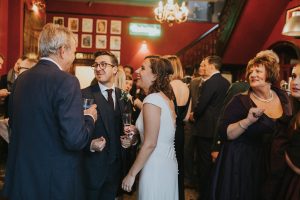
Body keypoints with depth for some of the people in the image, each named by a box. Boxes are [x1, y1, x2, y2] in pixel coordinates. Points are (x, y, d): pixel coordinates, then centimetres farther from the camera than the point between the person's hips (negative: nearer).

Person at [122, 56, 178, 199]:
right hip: (168, 163, 9)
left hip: (155, 168, -9)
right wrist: (137, 132, 9)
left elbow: (150, 144, -21)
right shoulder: (165, 97, 7)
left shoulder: (152, 99, -19)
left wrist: (131, 174, -14)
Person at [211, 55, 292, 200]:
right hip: (240, 165, -4)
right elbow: (223, 133, -18)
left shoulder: (282, 97, 1)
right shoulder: (241, 100, -12)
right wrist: (248, 121, -30)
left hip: (272, 165, 4)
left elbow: (289, 129, 15)